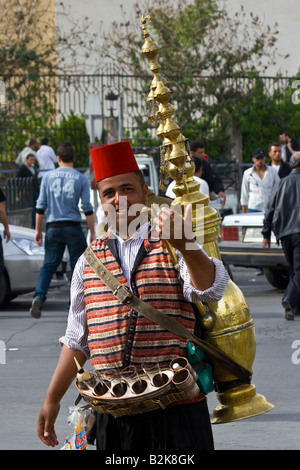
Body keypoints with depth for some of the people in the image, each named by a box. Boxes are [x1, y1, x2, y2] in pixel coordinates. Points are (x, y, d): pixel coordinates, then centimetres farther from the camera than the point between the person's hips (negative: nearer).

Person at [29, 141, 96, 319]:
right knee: (78, 266, 7)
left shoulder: (48, 177, 4)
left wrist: (38, 229, 10)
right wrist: (93, 232, 2)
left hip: (53, 227, 2)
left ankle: (39, 296, -20)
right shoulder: (81, 179, 0)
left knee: (49, 264, 2)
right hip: (73, 227, -2)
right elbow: (87, 208, -2)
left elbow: (41, 205, 4)